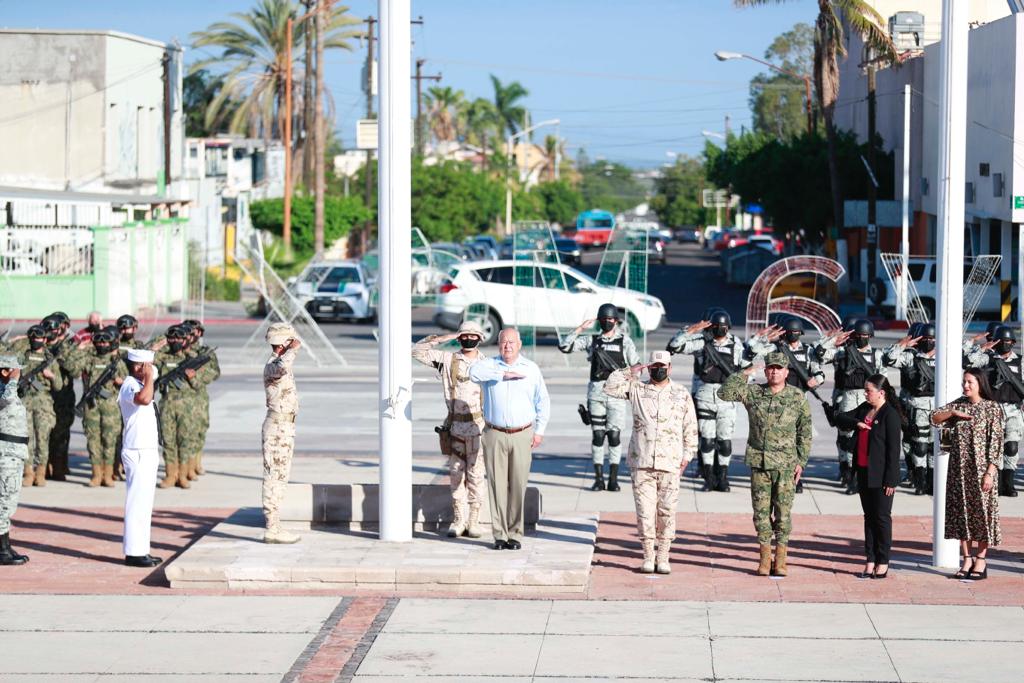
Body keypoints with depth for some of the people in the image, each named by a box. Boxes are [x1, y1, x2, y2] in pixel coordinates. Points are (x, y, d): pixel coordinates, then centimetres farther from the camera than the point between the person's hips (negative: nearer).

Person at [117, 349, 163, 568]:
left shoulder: (139, 385, 18)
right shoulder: (129, 386, -15)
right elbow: (143, 399, -37)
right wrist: (149, 378, -26)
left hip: (147, 451, 11)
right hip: (137, 453, -11)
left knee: (143, 503, 13)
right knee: (137, 502, -9)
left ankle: (140, 550, 18)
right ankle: (134, 552, -7)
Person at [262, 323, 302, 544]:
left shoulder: (281, 364, 14)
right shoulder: (272, 366, -18)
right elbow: (282, 367, -42)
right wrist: (293, 350, -27)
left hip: (285, 426, 10)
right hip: (277, 428, -10)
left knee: (280, 477, 12)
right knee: (274, 477, -8)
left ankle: (273, 526, 17)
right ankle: (272, 530, -7)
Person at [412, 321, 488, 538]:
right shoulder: (448, 360, 3)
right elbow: (418, 350, 0)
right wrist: (442, 338, -6)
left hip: (479, 426, -1)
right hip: (455, 427, 1)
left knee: (476, 474, 0)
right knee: (456, 473, 6)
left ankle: (474, 521, 8)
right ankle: (458, 520, 14)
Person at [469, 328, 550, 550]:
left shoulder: (531, 369, 7)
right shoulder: (490, 365, 3)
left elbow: (543, 401, 11)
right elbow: (474, 372, -20)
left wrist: (539, 430, 4)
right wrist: (503, 374, -19)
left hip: (522, 435, 0)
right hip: (495, 435, 0)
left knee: (518, 486, -1)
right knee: (497, 485, -1)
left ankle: (515, 534, 6)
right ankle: (500, 535, 4)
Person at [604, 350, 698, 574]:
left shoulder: (682, 394, 8)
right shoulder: (637, 389, 8)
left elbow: (690, 428, 10)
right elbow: (610, 387, 0)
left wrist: (687, 455, 5)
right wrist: (630, 371, -3)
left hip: (670, 464, 0)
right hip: (641, 463, 0)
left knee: (667, 511, 0)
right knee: (645, 511, -1)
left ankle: (663, 557, 8)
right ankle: (648, 556, 8)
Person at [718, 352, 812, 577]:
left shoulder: (798, 397, 1)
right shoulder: (753, 393, 4)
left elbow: (805, 432, 5)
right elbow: (724, 393, -4)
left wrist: (801, 461, 0)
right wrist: (744, 374, -6)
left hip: (785, 464, -1)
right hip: (758, 462, 2)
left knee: (783, 512, 0)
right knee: (761, 511, 4)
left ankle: (780, 560, 7)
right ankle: (764, 559, 12)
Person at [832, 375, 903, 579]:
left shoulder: (891, 415, -14)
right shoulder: (864, 409, 10)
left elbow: (894, 449, -16)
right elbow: (840, 418, 11)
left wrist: (891, 480, -18)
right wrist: (856, 423, -9)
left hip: (880, 475, -8)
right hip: (864, 472, 8)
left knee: (882, 517, 1)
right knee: (869, 516, 11)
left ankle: (883, 563, 9)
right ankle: (870, 561, 15)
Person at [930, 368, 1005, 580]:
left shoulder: (992, 408, -7)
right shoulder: (959, 404, 8)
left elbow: (996, 443, -10)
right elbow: (935, 418, 7)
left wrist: (990, 473, -16)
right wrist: (954, 413, -9)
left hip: (980, 469, -5)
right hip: (959, 469, 5)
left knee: (982, 512, 1)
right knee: (961, 511, 5)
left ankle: (981, 560, 9)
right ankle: (966, 559, 13)